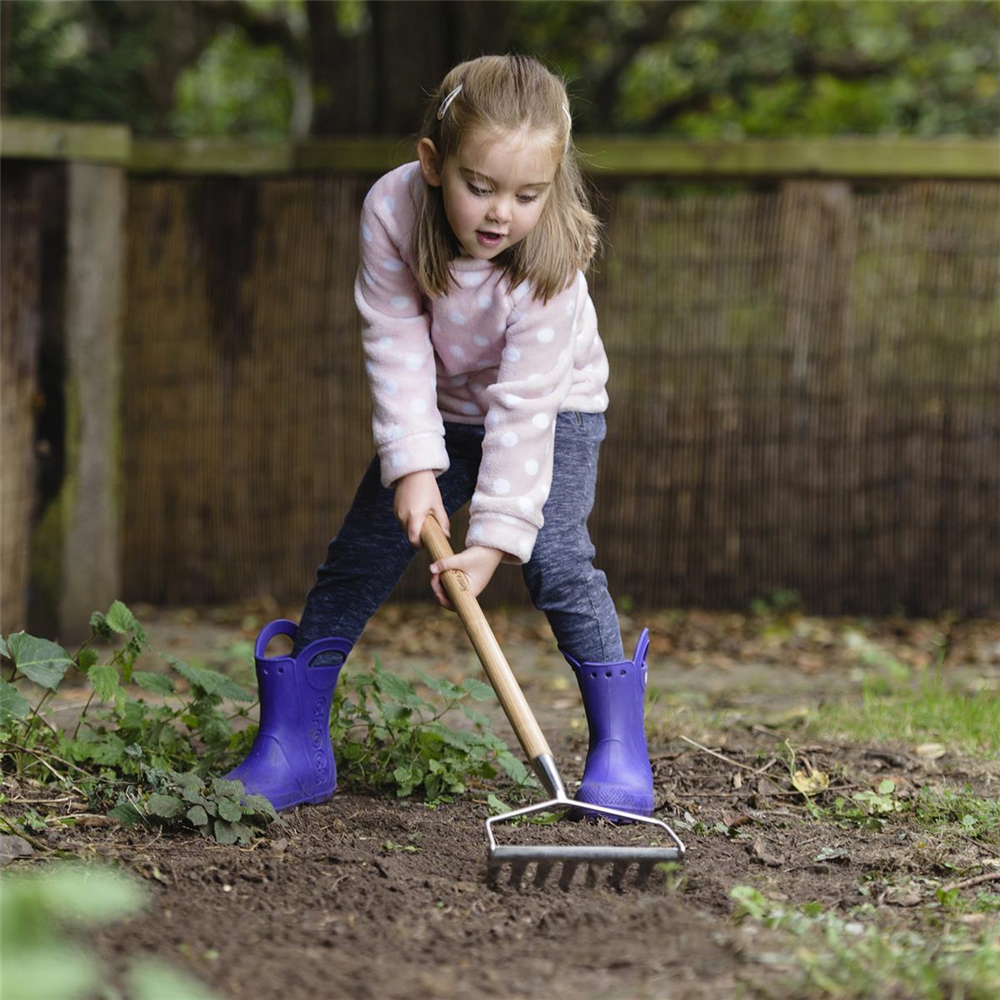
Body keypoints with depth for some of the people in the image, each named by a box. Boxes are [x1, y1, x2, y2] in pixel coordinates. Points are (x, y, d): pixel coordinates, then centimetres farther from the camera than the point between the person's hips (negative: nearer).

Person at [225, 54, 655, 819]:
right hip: (438, 410, 3)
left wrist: (495, 537, -37)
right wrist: (412, 467, -31)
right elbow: (397, 345, -23)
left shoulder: (551, 264, -35)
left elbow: (524, 408, -34)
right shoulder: (392, 210, -28)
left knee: (555, 556, -22)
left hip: (555, 410, -3)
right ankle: (293, 744, 7)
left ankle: (621, 747, -12)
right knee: (359, 555, -1)